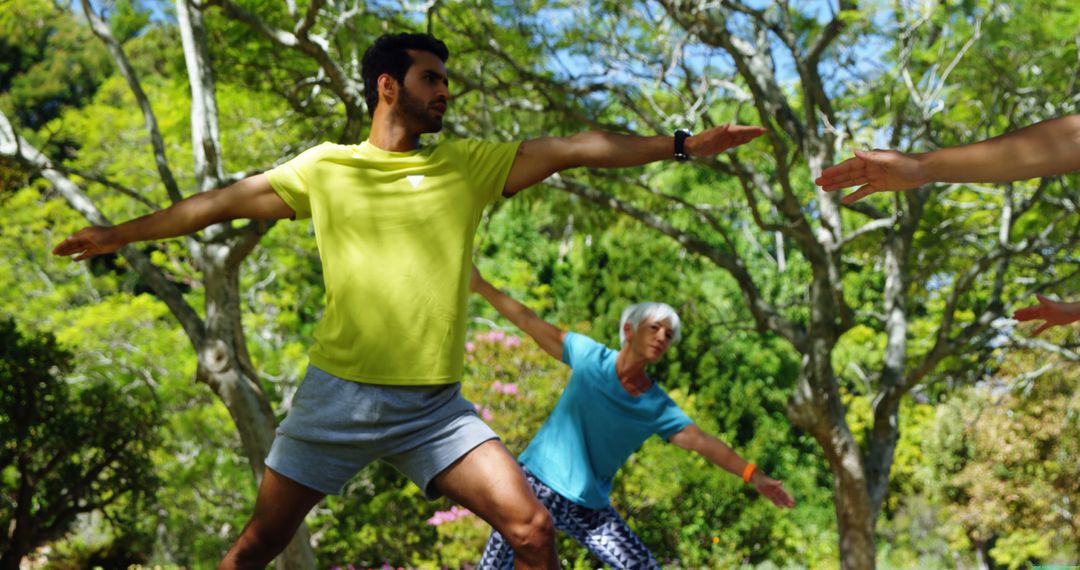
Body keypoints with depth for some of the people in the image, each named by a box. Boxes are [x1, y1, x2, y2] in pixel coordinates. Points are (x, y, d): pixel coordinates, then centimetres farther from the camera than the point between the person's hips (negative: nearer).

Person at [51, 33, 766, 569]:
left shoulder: (470, 165, 5)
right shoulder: (325, 168, 2)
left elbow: (575, 149, 0)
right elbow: (224, 201, 9)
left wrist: (682, 143, -3)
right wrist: (118, 235, 15)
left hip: (435, 405, 1)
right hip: (337, 395, -1)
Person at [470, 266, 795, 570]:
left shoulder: (658, 407, -1)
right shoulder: (590, 356, -6)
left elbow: (702, 441, -4)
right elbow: (530, 323, -3)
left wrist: (754, 476, -13)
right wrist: (479, 285, -4)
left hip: (590, 508, 3)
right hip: (536, 485, -3)